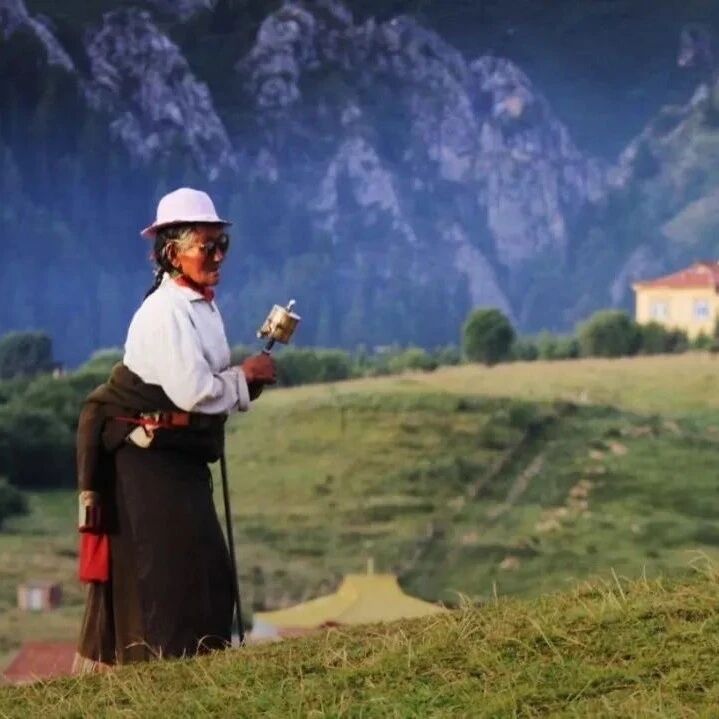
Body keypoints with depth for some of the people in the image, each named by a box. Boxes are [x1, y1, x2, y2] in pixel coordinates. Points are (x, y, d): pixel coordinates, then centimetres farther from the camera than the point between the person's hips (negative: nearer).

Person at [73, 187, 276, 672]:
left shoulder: (204, 306, 12)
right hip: (143, 456, -10)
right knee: (161, 567, -10)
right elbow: (191, 392, -25)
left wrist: (247, 383, -2)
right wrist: (245, 377, -11)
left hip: (180, 455, 10)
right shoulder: (166, 312, -18)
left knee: (205, 568, 11)